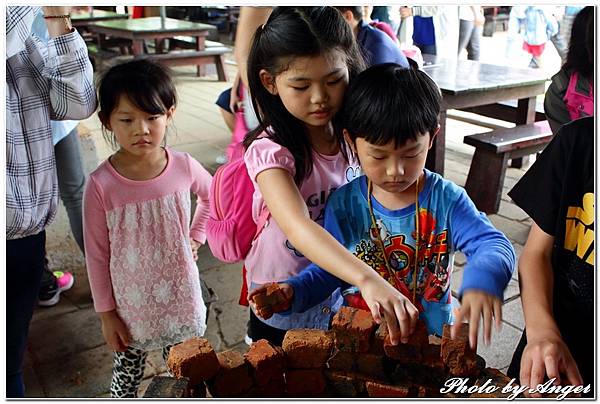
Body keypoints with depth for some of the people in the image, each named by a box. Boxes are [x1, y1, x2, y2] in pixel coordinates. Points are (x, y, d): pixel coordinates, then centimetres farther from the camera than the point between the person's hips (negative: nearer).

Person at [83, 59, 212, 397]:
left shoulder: (183, 166, -13)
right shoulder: (101, 185, -19)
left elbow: (212, 194, 11)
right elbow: (97, 255, -9)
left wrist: (196, 238, 2)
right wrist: (107, 313, -3)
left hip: (181, 298, 2)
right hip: (130, 307, -1)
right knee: (126, 379, 21)